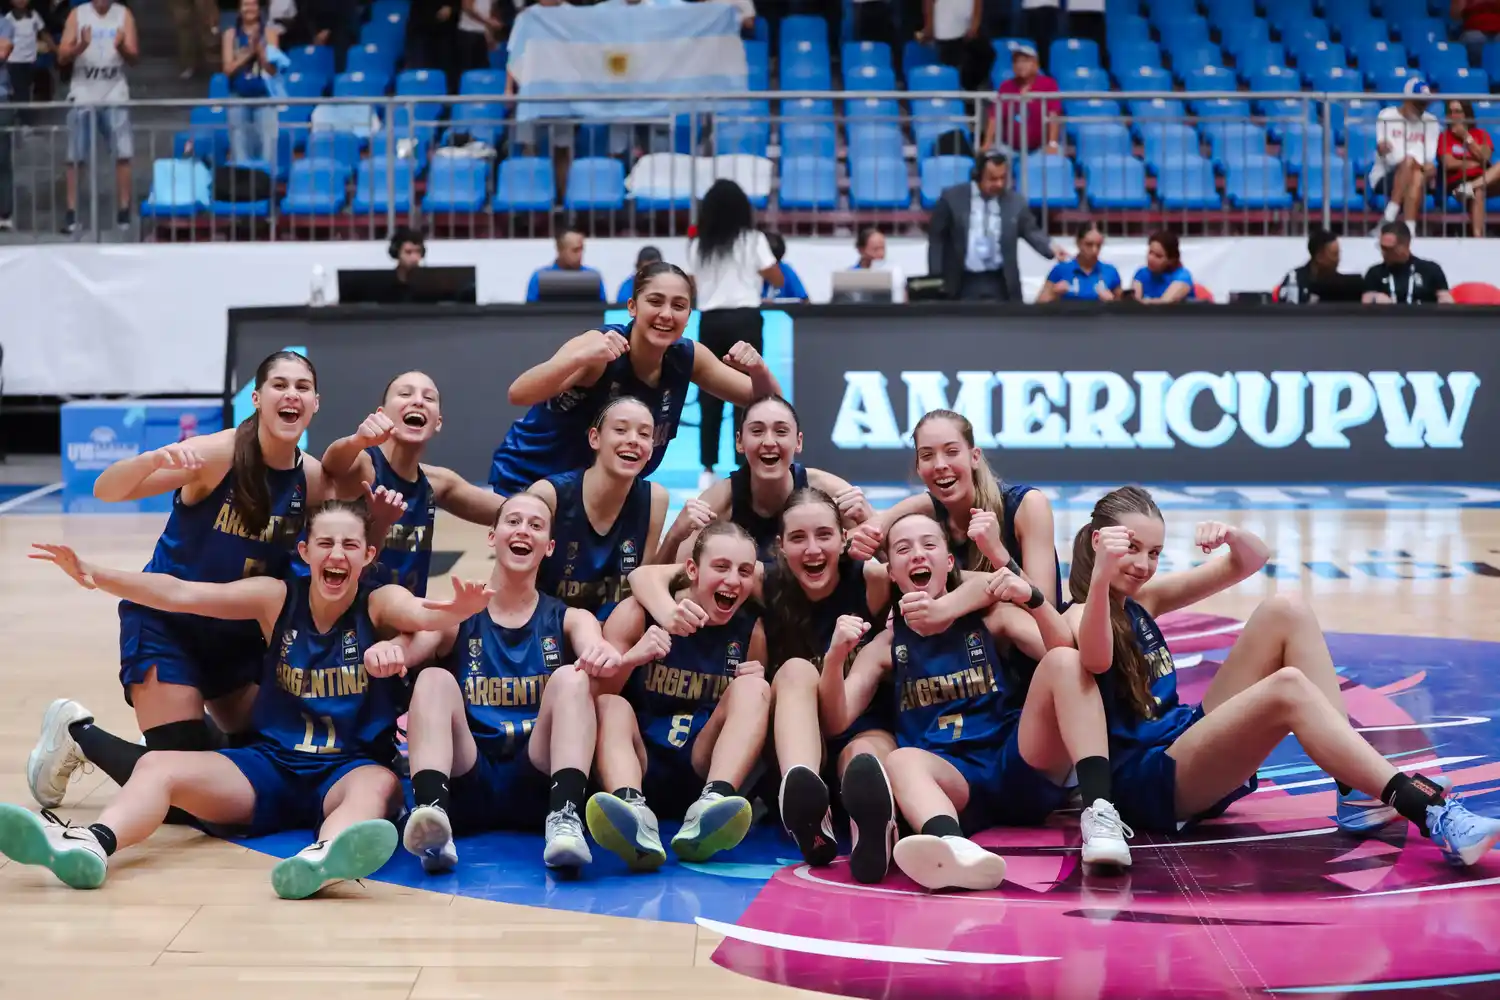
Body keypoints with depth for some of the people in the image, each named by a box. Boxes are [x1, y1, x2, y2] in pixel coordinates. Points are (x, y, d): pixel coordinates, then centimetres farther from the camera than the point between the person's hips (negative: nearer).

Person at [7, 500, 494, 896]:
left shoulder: (379, 604, -3)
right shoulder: (277, 598, 3)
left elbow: (423, 613, -26)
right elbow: (179, 594, -6)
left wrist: (453, 612, -50)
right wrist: (97, 576, -20)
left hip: (352, 768, -3)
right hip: (271, 764, 3)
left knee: (378, 785, -38)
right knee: (160, 764, -19)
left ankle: (322, 856, -72)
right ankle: (91, 844, -49)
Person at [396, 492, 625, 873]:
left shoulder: (569, 619, 12)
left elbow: (596, 650, -12)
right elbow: (408, 649, -10)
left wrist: (604, 654, -38)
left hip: (538, 784, 0)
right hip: (465, 785, 0)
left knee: (572, 676, -20)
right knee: (434, 679, -21)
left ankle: (565, 817, -42)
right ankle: (433, 813, -45)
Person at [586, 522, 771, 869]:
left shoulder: (751, 631, 4)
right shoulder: (638, 615, -3)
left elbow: (757, 709, 18)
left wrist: (755, 690, -5)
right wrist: (631, 658, -26)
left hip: (702, 774, 2)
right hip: (637, 769, -2)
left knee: (753, 687, -17)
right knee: (612, 705, -29)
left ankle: (713, 803, -42)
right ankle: (634, 813, -58)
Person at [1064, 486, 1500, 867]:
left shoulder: (1143, 597, 15)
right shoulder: (1081, 615, -8)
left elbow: (1251, 561, 16)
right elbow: (1097, 662, -34)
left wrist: (1233, 537, -7)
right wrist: (1101, 574, -49)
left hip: (1190, 746, 9)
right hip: (1145, 784, -9)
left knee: (1286, 613, -4)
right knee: (1288, 688, -32)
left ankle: (1359, 791, -13)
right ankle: (1426, 809, -39)